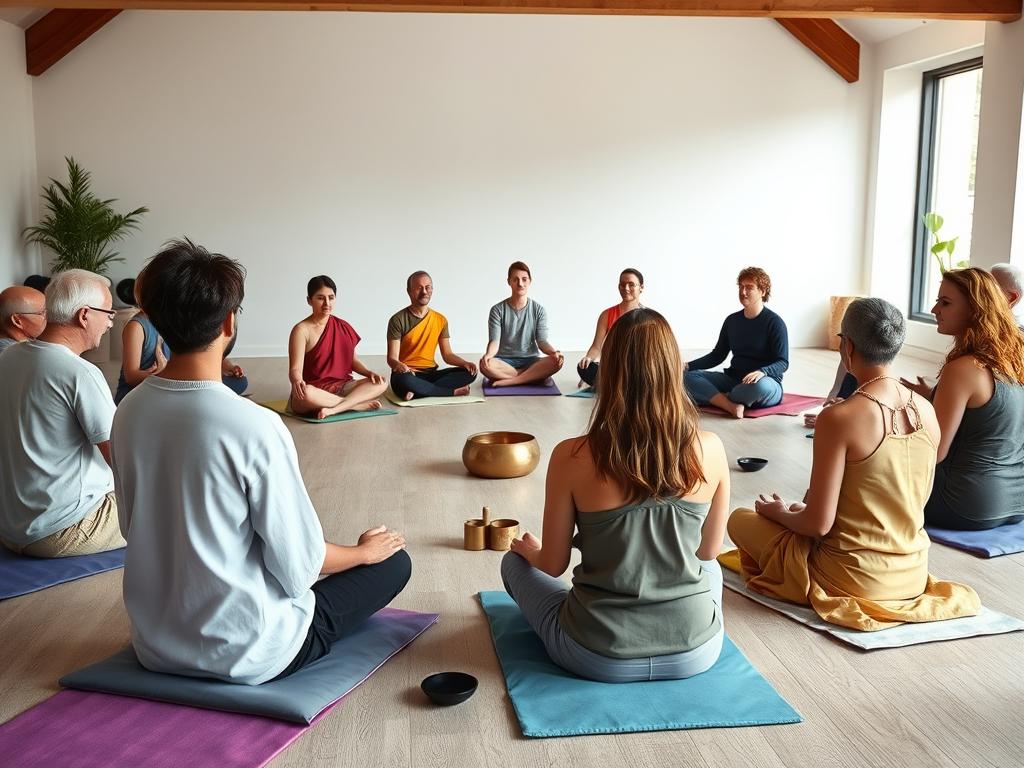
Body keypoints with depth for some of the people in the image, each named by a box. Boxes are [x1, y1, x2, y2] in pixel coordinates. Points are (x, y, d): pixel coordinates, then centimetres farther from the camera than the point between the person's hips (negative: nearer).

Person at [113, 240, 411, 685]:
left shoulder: (128, 413, -7)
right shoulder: (255, 428, -28)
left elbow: (134, 527, 6)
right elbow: (299, 565, -20)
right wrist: (364, 551, 1)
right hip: (247, 656, -6)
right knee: (394, 561, 8)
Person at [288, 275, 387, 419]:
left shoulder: (343, 327, 10)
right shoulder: (302, 330, -8)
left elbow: (352, 359, 17)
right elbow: (295, 369, -15)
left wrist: (369, 373, -3)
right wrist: (297, 381, -39)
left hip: (341, 387, 6)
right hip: (315, 391, -5)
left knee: (380, 383, -15)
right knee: (305, 393, -41)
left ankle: (333, 409, -31)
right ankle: (358, 404, -24)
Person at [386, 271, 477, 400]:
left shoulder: (441, 320, 8)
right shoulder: (398, 320, -6)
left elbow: (447, 355, 9)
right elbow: (392, 358, -11)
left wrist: (465, 363, -12)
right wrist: (398, 365, -36)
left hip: (431, 374, 5)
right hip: (408, 374, -5)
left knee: (470, 373, -16)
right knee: (404, 381, -41)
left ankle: (420, 391, -23)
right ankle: (453, 392, -21)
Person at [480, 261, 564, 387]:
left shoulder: (539, 310, 3)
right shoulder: (497, 310, -1)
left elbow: (542, 342, -3)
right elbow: (494, 341, -10)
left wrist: (554, 352, -26)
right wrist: (488, 354, -34)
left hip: (530, 360, 1)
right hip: (504, 361, -1)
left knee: (555, 362, -29)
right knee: (485, 364, -35)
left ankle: (509, 381, -26)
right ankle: (533, 377, -23)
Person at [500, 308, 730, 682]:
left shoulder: (572, 456, -17)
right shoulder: (710, 450, -11)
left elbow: (552, 566, -5)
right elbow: (709, 551, 4)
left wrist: (530, 550, 18)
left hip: (600, 657, -3)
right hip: (695, 651, 3)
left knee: (515, 562, 25)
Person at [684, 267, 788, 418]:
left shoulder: (774, 323, -6)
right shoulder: (732, 320, 10)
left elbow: (783, 363, -12)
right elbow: (717, 355, 14)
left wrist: (762, 372, -34)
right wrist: (689, 366, -2)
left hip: (767, 381, -5)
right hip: (733, 379, 5)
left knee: (761, 386, -42)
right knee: (687, 376, -15)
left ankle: (715, 399, -17)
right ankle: (731, 406, -32)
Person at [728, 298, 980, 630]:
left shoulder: (838, 419, -24)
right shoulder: (926, 411, -4)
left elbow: (818, 524, -21)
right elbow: (917, 501, 10)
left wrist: (780, 513, 2)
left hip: (854, 580, -6)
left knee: (740, 519, 13)